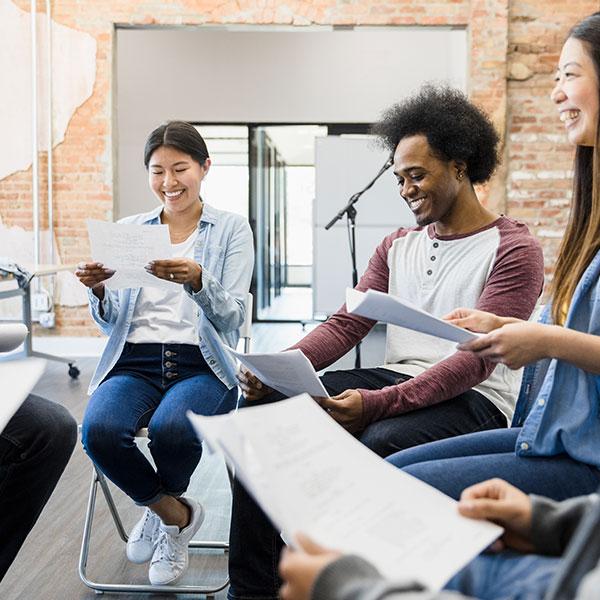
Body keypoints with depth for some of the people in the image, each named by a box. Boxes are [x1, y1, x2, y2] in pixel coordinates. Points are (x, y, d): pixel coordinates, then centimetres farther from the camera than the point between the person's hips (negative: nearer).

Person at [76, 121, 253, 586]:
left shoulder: (232, 230, 7)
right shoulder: (128, 230, 15)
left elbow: (232, 319, -4)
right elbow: (111, 322, 12)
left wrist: (197, 281, -24)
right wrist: (98, 291, -11)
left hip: (201, 365, -2)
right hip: (134, 362, 3)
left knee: (169, 428, -35)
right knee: (99, 430, -30)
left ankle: (161, 508, 4)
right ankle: (176, 514, 0)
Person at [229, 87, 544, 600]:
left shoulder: (513, 249, -5)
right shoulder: (398, 245, 17)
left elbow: (476, 360, -16)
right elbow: (346, 325, 9)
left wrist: (377, 404, -28)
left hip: (474, 400, -6)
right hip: (396, 379, 6)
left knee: (378, 442, -38)